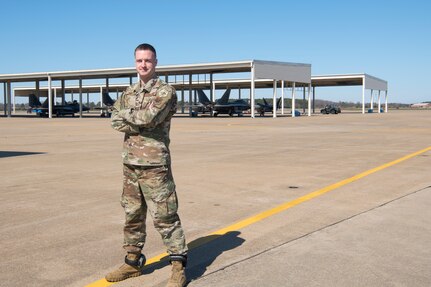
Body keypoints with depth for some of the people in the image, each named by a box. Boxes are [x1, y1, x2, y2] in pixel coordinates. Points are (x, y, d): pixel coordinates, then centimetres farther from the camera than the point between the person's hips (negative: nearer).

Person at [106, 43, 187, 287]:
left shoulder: (165, 91, -6)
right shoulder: (129, 93, 14)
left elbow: (149, 117, -22)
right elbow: (116, 121, 1)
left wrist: (125, 113, -5)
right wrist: (140, 123, -13)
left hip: (155, 165, -7)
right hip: (130, 163, 7)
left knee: (165, 216, -4)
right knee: (133, 215, 15)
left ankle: (179, 266, 5)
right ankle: (133, 261, 29)